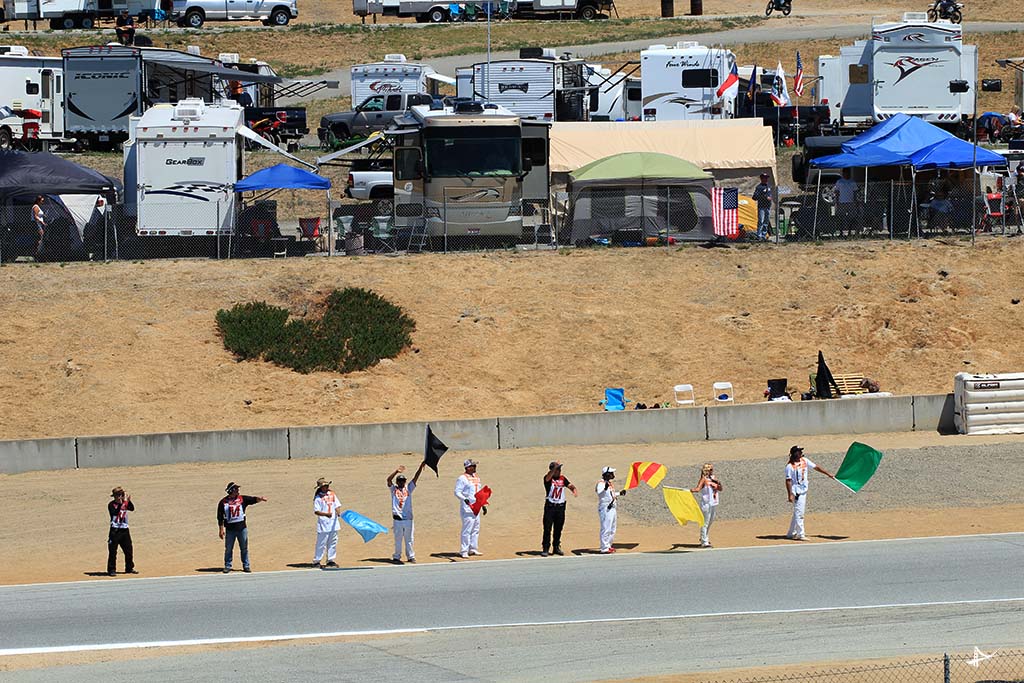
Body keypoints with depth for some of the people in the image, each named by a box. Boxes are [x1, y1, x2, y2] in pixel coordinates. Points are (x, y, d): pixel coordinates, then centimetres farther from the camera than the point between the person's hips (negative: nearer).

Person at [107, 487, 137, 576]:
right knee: (112, 551, -5)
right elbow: (115, 513, -22)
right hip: (115, 530, -5)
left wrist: (129, 501, -20)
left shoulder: (125, 503, 8)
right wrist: (120, 504, -28)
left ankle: (129, 568, 25)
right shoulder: (111, 505, -7)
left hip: (125, 529, 5)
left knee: (128, 550, 12)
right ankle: (111, 570, 0)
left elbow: (132, 509, -4)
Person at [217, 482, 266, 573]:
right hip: (230, 529, -2)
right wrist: (221, 530, -4)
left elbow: (253, 499, -7)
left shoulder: (242, 499, 5)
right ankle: (227, 566, 15)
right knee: (228, 549, 5)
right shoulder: (223, 502, -1)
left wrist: (259, 499, -29)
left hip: (242, 528, 2)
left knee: (244, 548, 6)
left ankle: (246, 566, 14)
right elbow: (220, 517, 0)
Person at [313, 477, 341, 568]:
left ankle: (330, 560, 21)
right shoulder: (318, 498, -8)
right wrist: (326, 514, -28)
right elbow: (316, 511, -13)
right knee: (321, 543, -4)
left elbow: (337, 506, 11)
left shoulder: (332, 495, 9)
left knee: (333, 543, 11)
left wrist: (337, 512, -10)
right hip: (323, 524, -6)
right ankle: (316, 561, 3)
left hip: (333, 523, 6)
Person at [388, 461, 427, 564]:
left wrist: (421, 467, -11)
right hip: (398, 519, -2)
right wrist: (397, 471, -21)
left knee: (409, 539, 9)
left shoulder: (408, 488, 11)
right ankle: (397, 557, 12)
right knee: (398, 539, 4)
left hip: (408, 518, 2)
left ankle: (411, 556, 16)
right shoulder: (394, 489, 6)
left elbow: (415, 478, 1)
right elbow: (389, 480, -10)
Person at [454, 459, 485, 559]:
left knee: (476, 529, 12)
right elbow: (457, 492, -16)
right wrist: (464, 499, -33)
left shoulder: (476, 477, 16)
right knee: (467, 529, -10)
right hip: (467, 508, -8)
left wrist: (483, 505, 22)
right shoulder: (462, 478, -9)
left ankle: (473, 549, 21)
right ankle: (464, 551, -7)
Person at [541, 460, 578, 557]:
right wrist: (555, 467, -45)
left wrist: (574, 490, -22)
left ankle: (557, 547, 23)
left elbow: (570, 485, 1)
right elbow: (548, 477, -30)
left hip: (561, 506, 4)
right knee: (547, 529, -4)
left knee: (558, 529, 12)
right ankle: (545, 549, 0)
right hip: (550, 506, -4)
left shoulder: (562, 478, 8)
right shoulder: (548, 478, -7)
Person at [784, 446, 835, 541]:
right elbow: (788, 481, -16)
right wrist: (790, 495, -21)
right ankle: (800, 535, -4)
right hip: (796, 492, -8)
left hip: (803, 491, 8)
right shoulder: (790, 466, -16)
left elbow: (816, 467, 11)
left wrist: (828, 474, 10)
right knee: (799, 513, -8)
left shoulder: (804, 461, 5)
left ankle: (791, 534, 23)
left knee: (797, 513, 14)